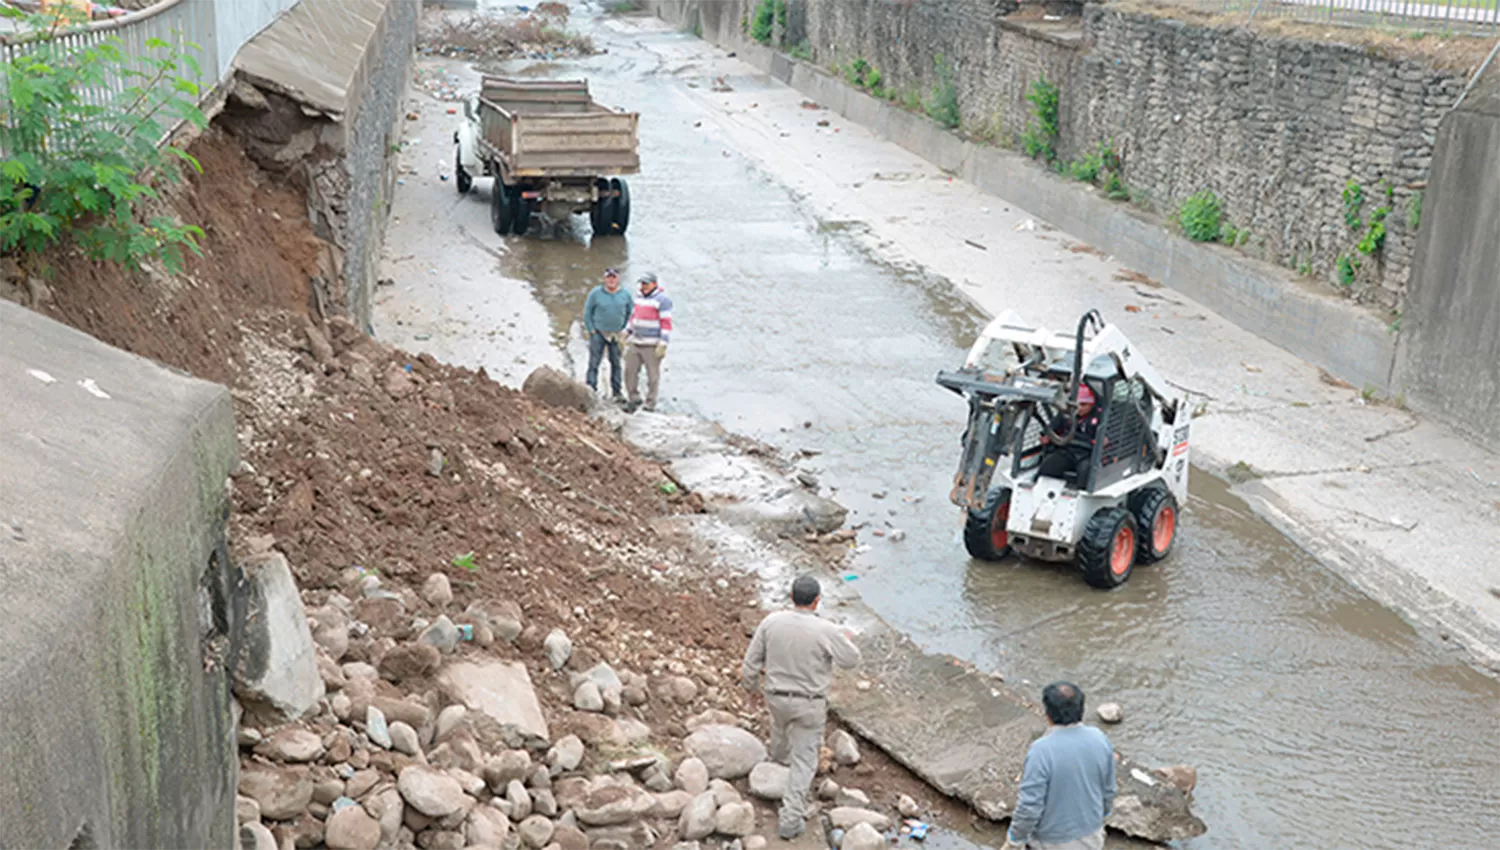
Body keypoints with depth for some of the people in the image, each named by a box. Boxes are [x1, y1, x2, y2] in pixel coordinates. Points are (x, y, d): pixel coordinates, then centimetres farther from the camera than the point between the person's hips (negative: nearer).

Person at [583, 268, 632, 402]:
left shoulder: (625, 295, 1)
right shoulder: (595, 293, -5)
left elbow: (630, 313, 11)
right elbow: (587, 312, 0)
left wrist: (625, 330, 5)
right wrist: (591, 330, -5)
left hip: (617, 334, 2)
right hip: (598, 333, -2)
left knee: (616, 363, 7)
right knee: (594, 362, -6)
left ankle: (616, 391, 15)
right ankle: (591, 388, -1)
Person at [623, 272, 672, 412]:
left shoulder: (662, 300, -12)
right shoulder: (640, 298, 13)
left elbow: (666, 323, -15)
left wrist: (663, 345, -20)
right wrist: (626, 332, 17)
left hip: (652, 345, -7)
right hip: (636, 343, 7)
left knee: (653, 375, 0)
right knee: (630, 371, 5)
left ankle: (650, 405, 9)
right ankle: (634, 399, 19)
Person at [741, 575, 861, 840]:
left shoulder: (771, 622, -17)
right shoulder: (827, 631, -26)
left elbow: (752, 659, -6)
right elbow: (850, 660, -9)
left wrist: (751, 685, 14)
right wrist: (847, 640, 14)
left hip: (776, 696, 4)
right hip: (810, 703, -4)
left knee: (781, 720, 38)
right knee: (803, 761, 10)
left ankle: (779, 755, 69)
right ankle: (790, 820, 11)